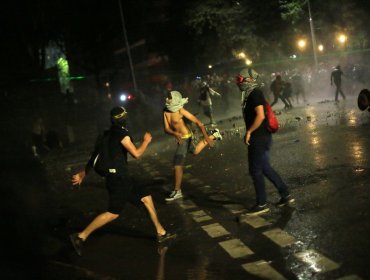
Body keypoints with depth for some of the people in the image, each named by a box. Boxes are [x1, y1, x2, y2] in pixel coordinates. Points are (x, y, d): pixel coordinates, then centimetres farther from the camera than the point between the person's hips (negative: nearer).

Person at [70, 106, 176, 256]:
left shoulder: (109, 133, 12)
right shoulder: (121, 133, -15)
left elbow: (95, 154, 14)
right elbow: (136, 154, -17)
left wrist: (83, 173, 17)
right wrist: (146, 141, 0)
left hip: (121, 178, 10)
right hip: (118, 179, -10)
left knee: (146, 198, 13)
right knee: (113, 213, -7)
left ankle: (161, 233, 20)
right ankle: (81, 236, -2)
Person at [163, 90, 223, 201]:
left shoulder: (181, 111, -24)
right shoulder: (165, 111, -7)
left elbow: (198, 122, -24)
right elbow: (166, 129, -11)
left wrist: (206, 137, -29)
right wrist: (175, 133, -32)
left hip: (185, 138, -9)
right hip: (180, 137, 9)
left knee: (178, 164, -8)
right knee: (195, 151, 34)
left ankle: (177, 191, 2)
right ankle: (214, 135, 45)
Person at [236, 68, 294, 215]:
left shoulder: (255, 94, -16)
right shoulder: (252, 94, 14)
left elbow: (260, 116, -25)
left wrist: (249, 131, -18)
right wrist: (250, 132, 21)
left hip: (259, 138, -10)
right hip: (260, 137, 10)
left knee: (255, 170, -2)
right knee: (265, 168, 16)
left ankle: (261, 204, 8)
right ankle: (285, 195, 22)